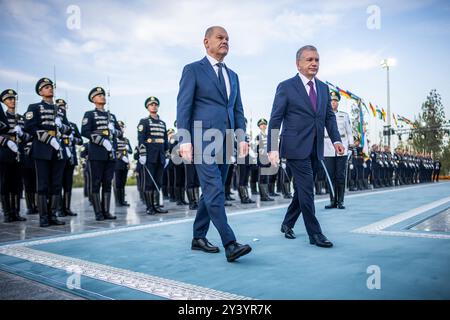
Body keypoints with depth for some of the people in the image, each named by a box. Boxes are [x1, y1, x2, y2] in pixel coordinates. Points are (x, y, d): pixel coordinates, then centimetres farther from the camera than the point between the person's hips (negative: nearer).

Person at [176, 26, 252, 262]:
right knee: (215, 191, -13)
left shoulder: (232, 76, 21)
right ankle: (230, 244, -12)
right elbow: (183, 107, -6)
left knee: (211, 191, 10)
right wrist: (185, 140, -15)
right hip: (203, 139, -7)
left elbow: (238, 109, 17)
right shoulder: (193, 70, 2)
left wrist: (242, 137, 5)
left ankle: (199, 238, 22)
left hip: (224, 141, 7)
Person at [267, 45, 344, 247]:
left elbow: (329, 117, 15)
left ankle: (287, 224, 31)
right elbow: (275, 119, -6)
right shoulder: (286, 87, -3)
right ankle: (315, 234, 2)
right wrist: (272, 148, -14)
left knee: (302, 189, 13)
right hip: (296, 147, -6)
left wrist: (336, 139, -1)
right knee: (307, 189, -7)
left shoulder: (323, 88, 15)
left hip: (315, 149, 6)